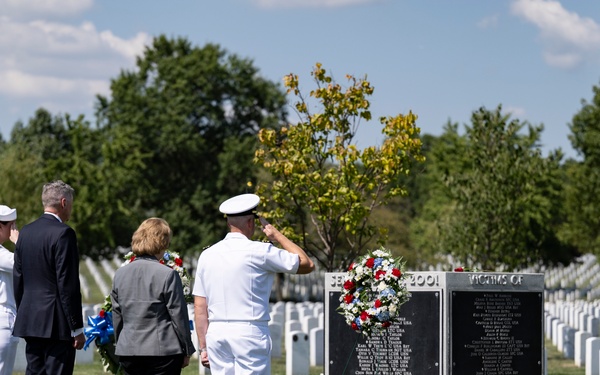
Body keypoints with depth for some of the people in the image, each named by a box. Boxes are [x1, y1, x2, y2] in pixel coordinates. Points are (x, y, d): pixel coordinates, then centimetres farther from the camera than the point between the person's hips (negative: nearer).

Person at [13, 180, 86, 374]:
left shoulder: (25, 232, 11)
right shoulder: (63, 233, -13)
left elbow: (18, 280, 15)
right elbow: (68, 285, -15)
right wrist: (77, 329, -12)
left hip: (29, 322, 8)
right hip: (56, 323, -8)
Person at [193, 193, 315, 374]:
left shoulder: (207, 255, 10)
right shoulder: (258, 251, -5)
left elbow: (200, 307, 10)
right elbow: (307, 264, 3)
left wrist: (203, 347, 14)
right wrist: (277, 235, 11)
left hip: (216, 332, 5)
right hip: (249, 332, -5)